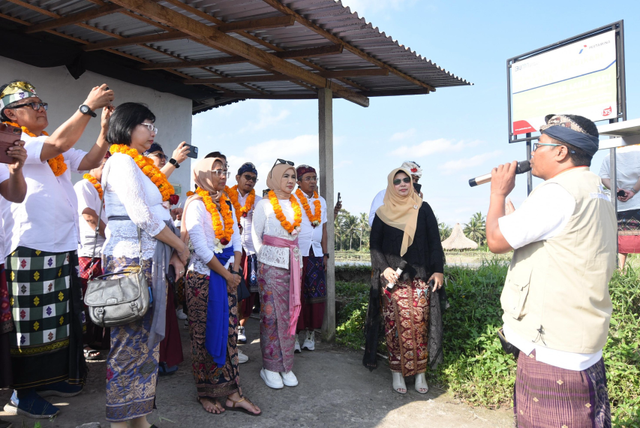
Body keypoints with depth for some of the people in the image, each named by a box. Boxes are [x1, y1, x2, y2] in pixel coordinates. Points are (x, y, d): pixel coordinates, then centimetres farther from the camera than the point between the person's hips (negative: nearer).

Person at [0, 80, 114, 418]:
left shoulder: (58, 153, 17)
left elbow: (89, 161, 11)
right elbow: (58, 144, -21)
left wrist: (106, 127, 0)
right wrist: (89, 106, -17)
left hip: (64, 248, 8)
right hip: (29, 249, -8)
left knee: (61, 319, 15)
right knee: (30, 324, 1)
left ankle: (50, 377, 29)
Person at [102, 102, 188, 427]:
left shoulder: (139, 165, 21)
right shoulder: (122, 161, -7)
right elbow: (142, 217, -17)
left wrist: (172, 255, 8)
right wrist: (180, 247, -7)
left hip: (149, 258, 9)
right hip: (131, 257, -9)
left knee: (146, 338, 10)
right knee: (129, 339, -5)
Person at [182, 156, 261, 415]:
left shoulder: (227, 204, 12)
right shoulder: (196, 204, -10)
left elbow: (236, 240, 11)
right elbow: (201, 248, -16)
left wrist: (235, 271, -4)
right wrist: (227, 275, -12)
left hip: (227, 276, 6)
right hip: (203, 277, -6)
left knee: (229, 333, 6)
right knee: (205, 336, 3)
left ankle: (232, 393, 13)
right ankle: (206, 394, 18)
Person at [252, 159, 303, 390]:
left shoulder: (296, 204, 11)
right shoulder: (264, 204, -3)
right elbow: (256, 235, 0)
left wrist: (298, 263, 10)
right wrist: (265, 257, -2)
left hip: (293, 265, 5)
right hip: (271, 266, -5)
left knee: (290, 314, 6)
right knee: (271, 314, -3)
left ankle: (286, 366, 16)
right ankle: (270, 367, 9)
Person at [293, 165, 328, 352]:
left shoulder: (321, 201, 15)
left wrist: (325, 254, 12)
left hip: (316, 254, 5)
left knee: (316, 294, 3)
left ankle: (310, 332, 12)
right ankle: (293, 334, 4)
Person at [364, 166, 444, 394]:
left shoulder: (423, 209, 8)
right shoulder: (383, 213, 7)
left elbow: (434, 241, 5)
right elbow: (375, 245, 5)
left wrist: (438, 270, -3)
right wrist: (384, 268, -10)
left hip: (420, 276, 1)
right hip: (393, 277, -1)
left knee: (420, 323, -1)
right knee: (397, 323, -4)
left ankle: (420, 372, 10)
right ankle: (397, 371, 6)